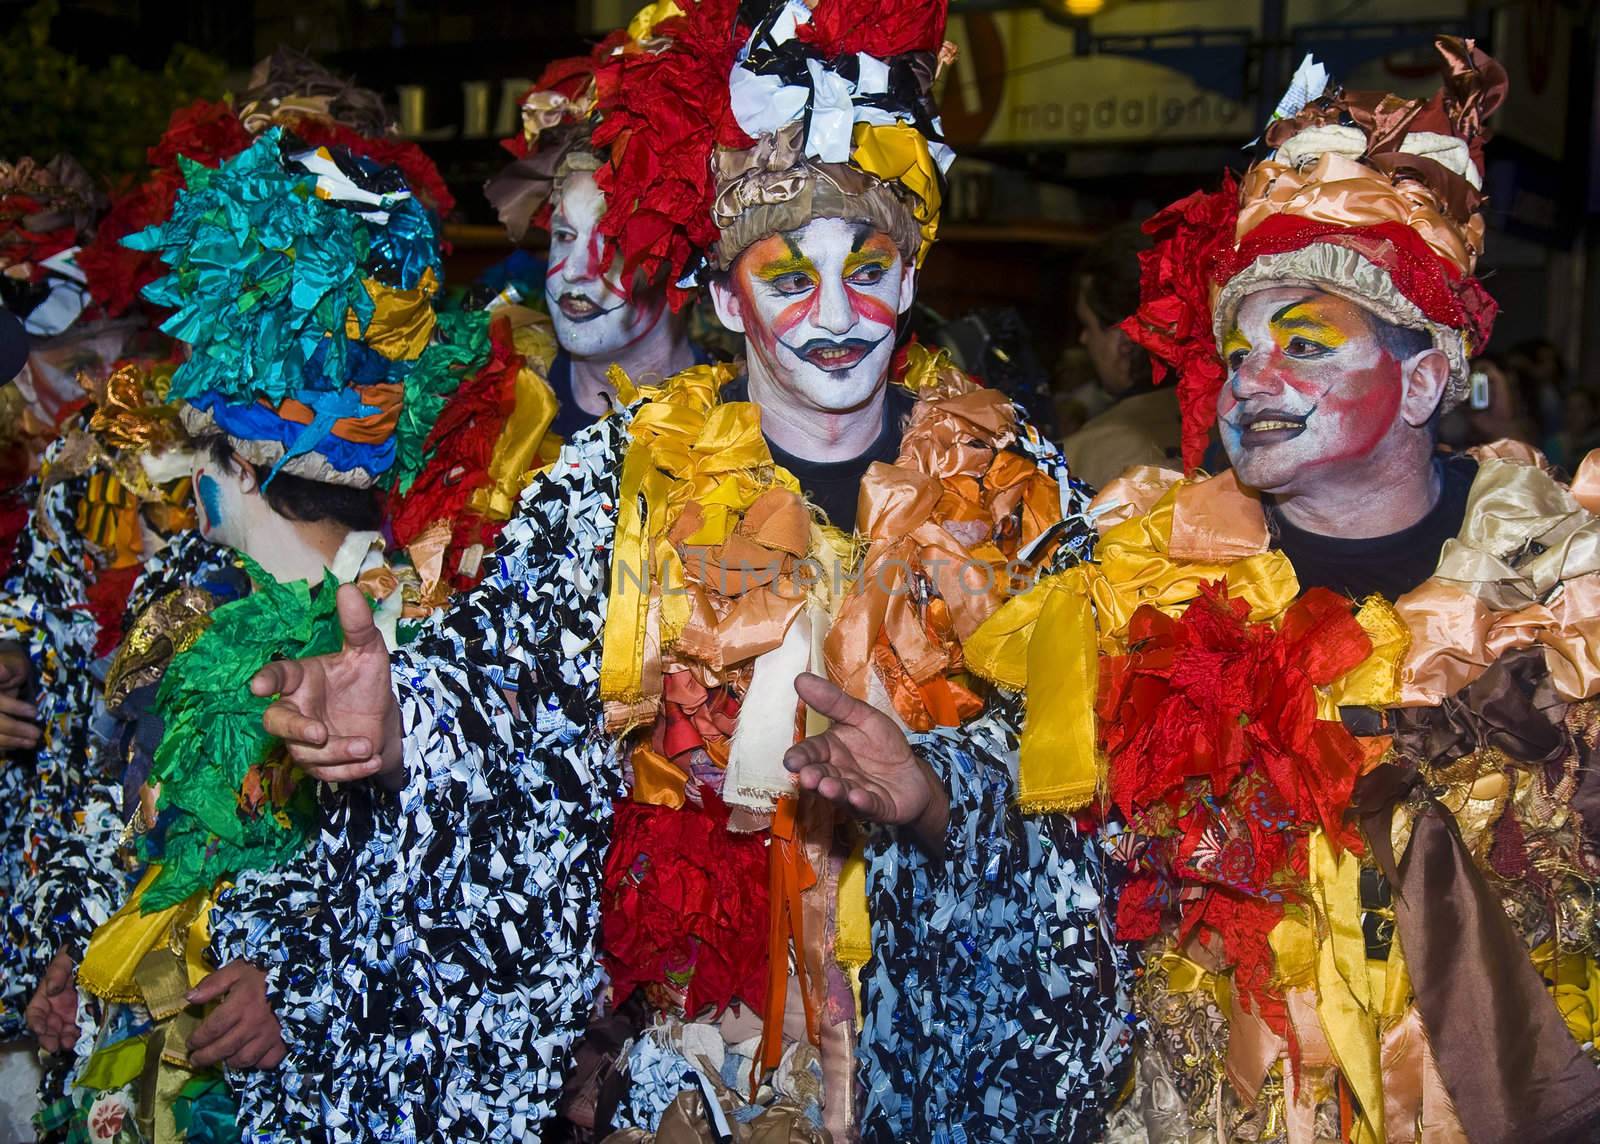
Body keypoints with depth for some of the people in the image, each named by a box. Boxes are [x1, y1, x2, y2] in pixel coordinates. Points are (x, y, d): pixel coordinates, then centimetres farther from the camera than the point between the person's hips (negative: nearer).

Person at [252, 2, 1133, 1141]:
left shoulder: (1013, 485, -5)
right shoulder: (627, 473, -6)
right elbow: (501, 671, -16)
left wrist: (930, 792, -28)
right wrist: (395, 731, -37)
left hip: (940, 1006, 1)